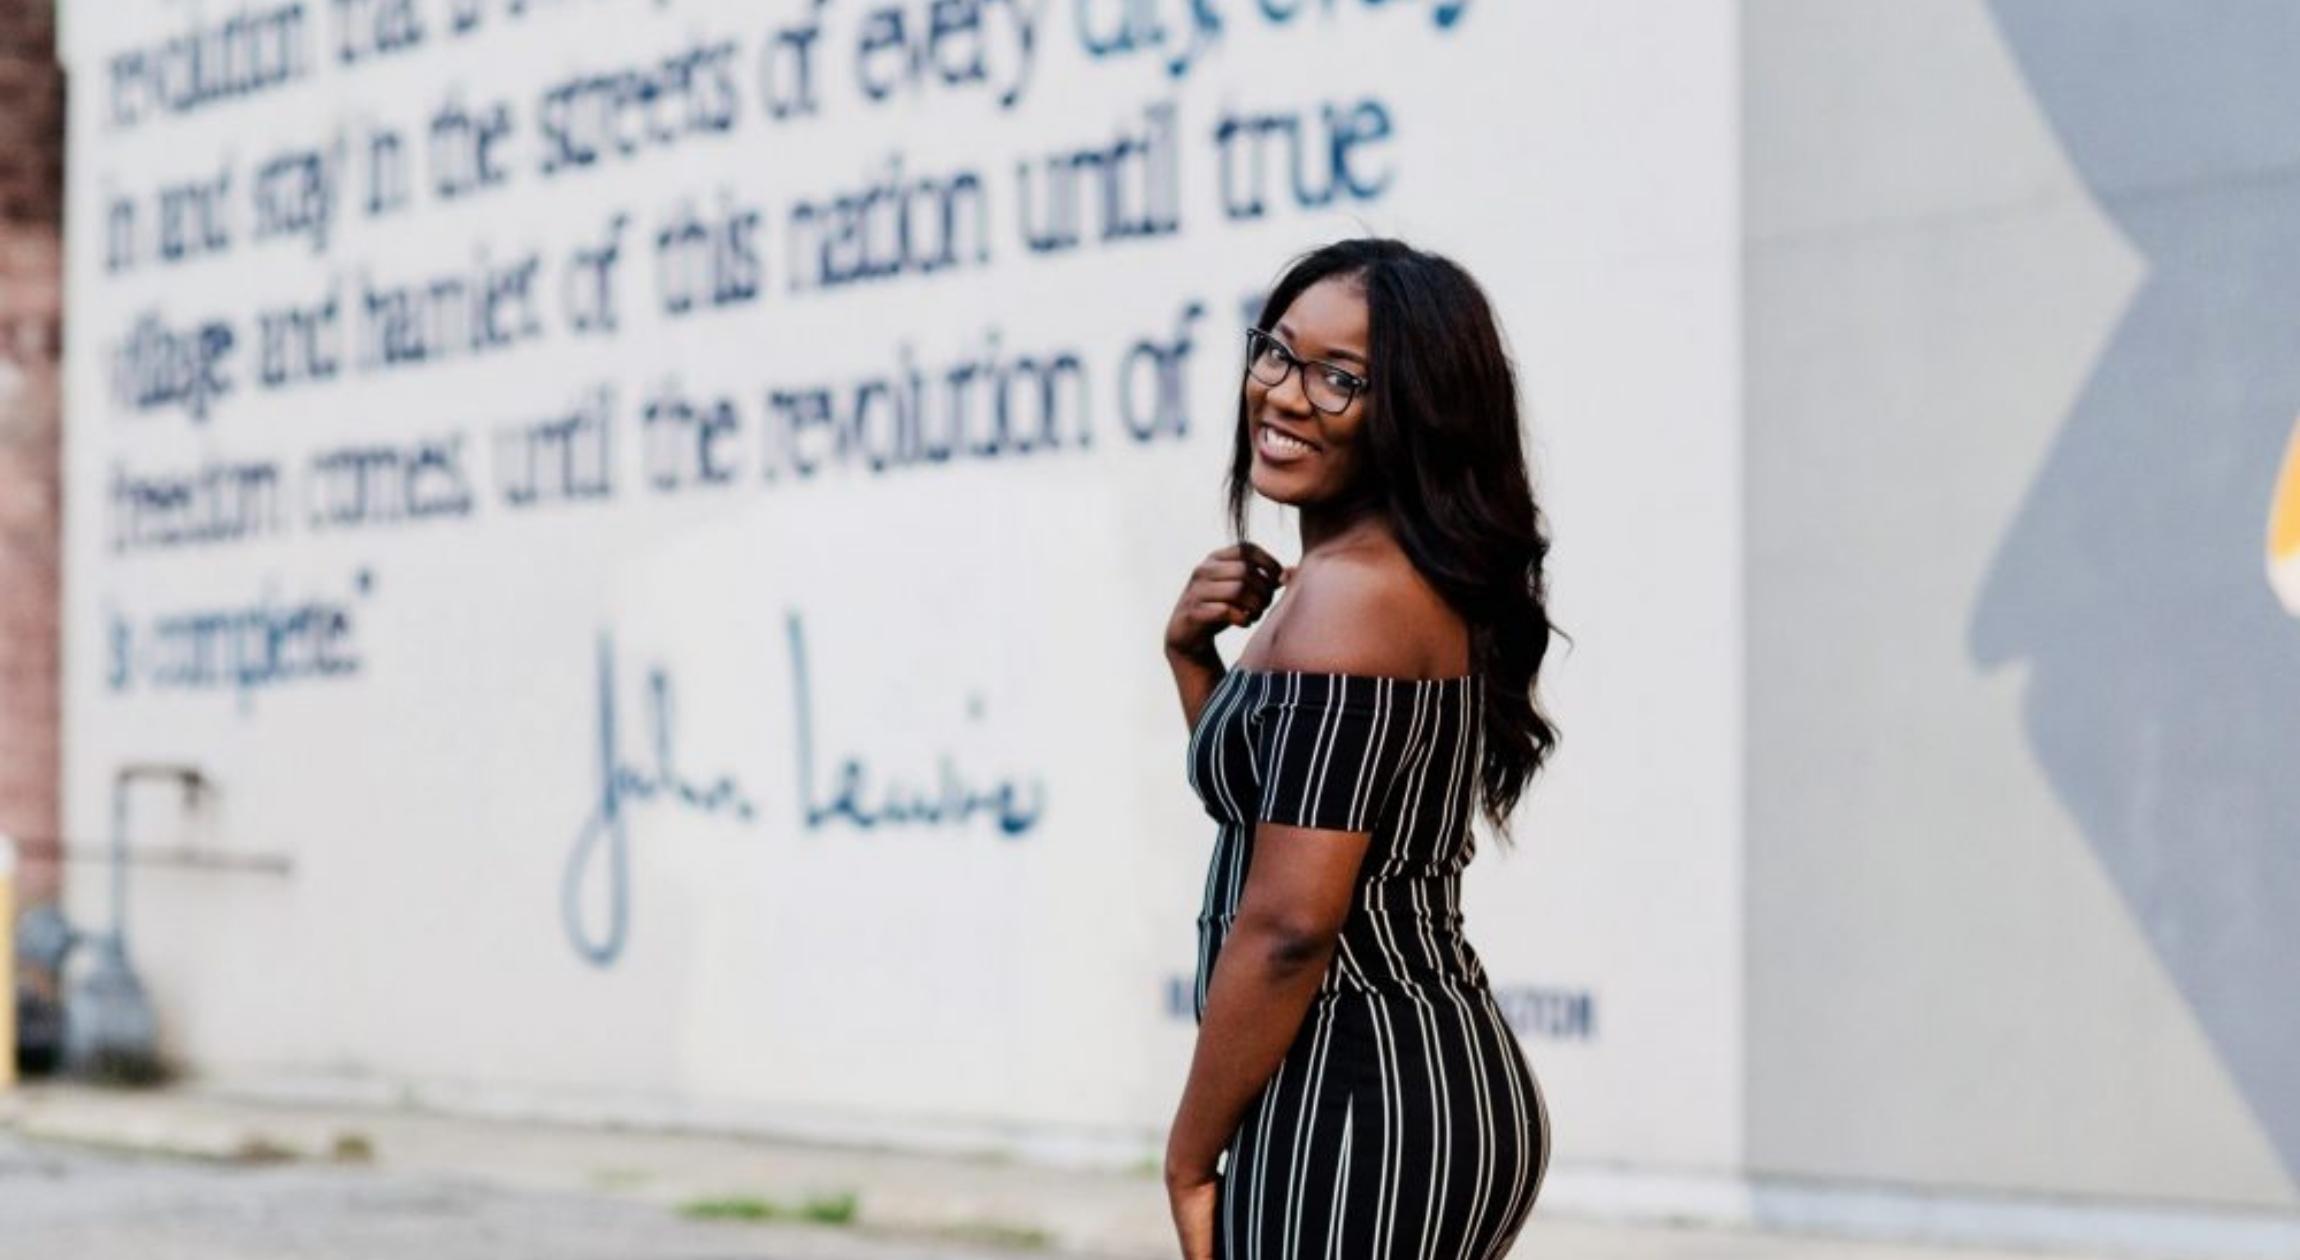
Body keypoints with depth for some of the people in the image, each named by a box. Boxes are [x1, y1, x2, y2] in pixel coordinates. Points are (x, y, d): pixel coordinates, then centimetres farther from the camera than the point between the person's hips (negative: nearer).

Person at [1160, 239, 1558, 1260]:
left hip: (1357, 1105, -11)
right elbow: (1263, 817, 24)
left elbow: (1290, 919, -22)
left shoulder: (1348, 589, -16)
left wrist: (1191, 1158, -13)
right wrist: (1194, 659, 9)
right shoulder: (1431, 585, 14)